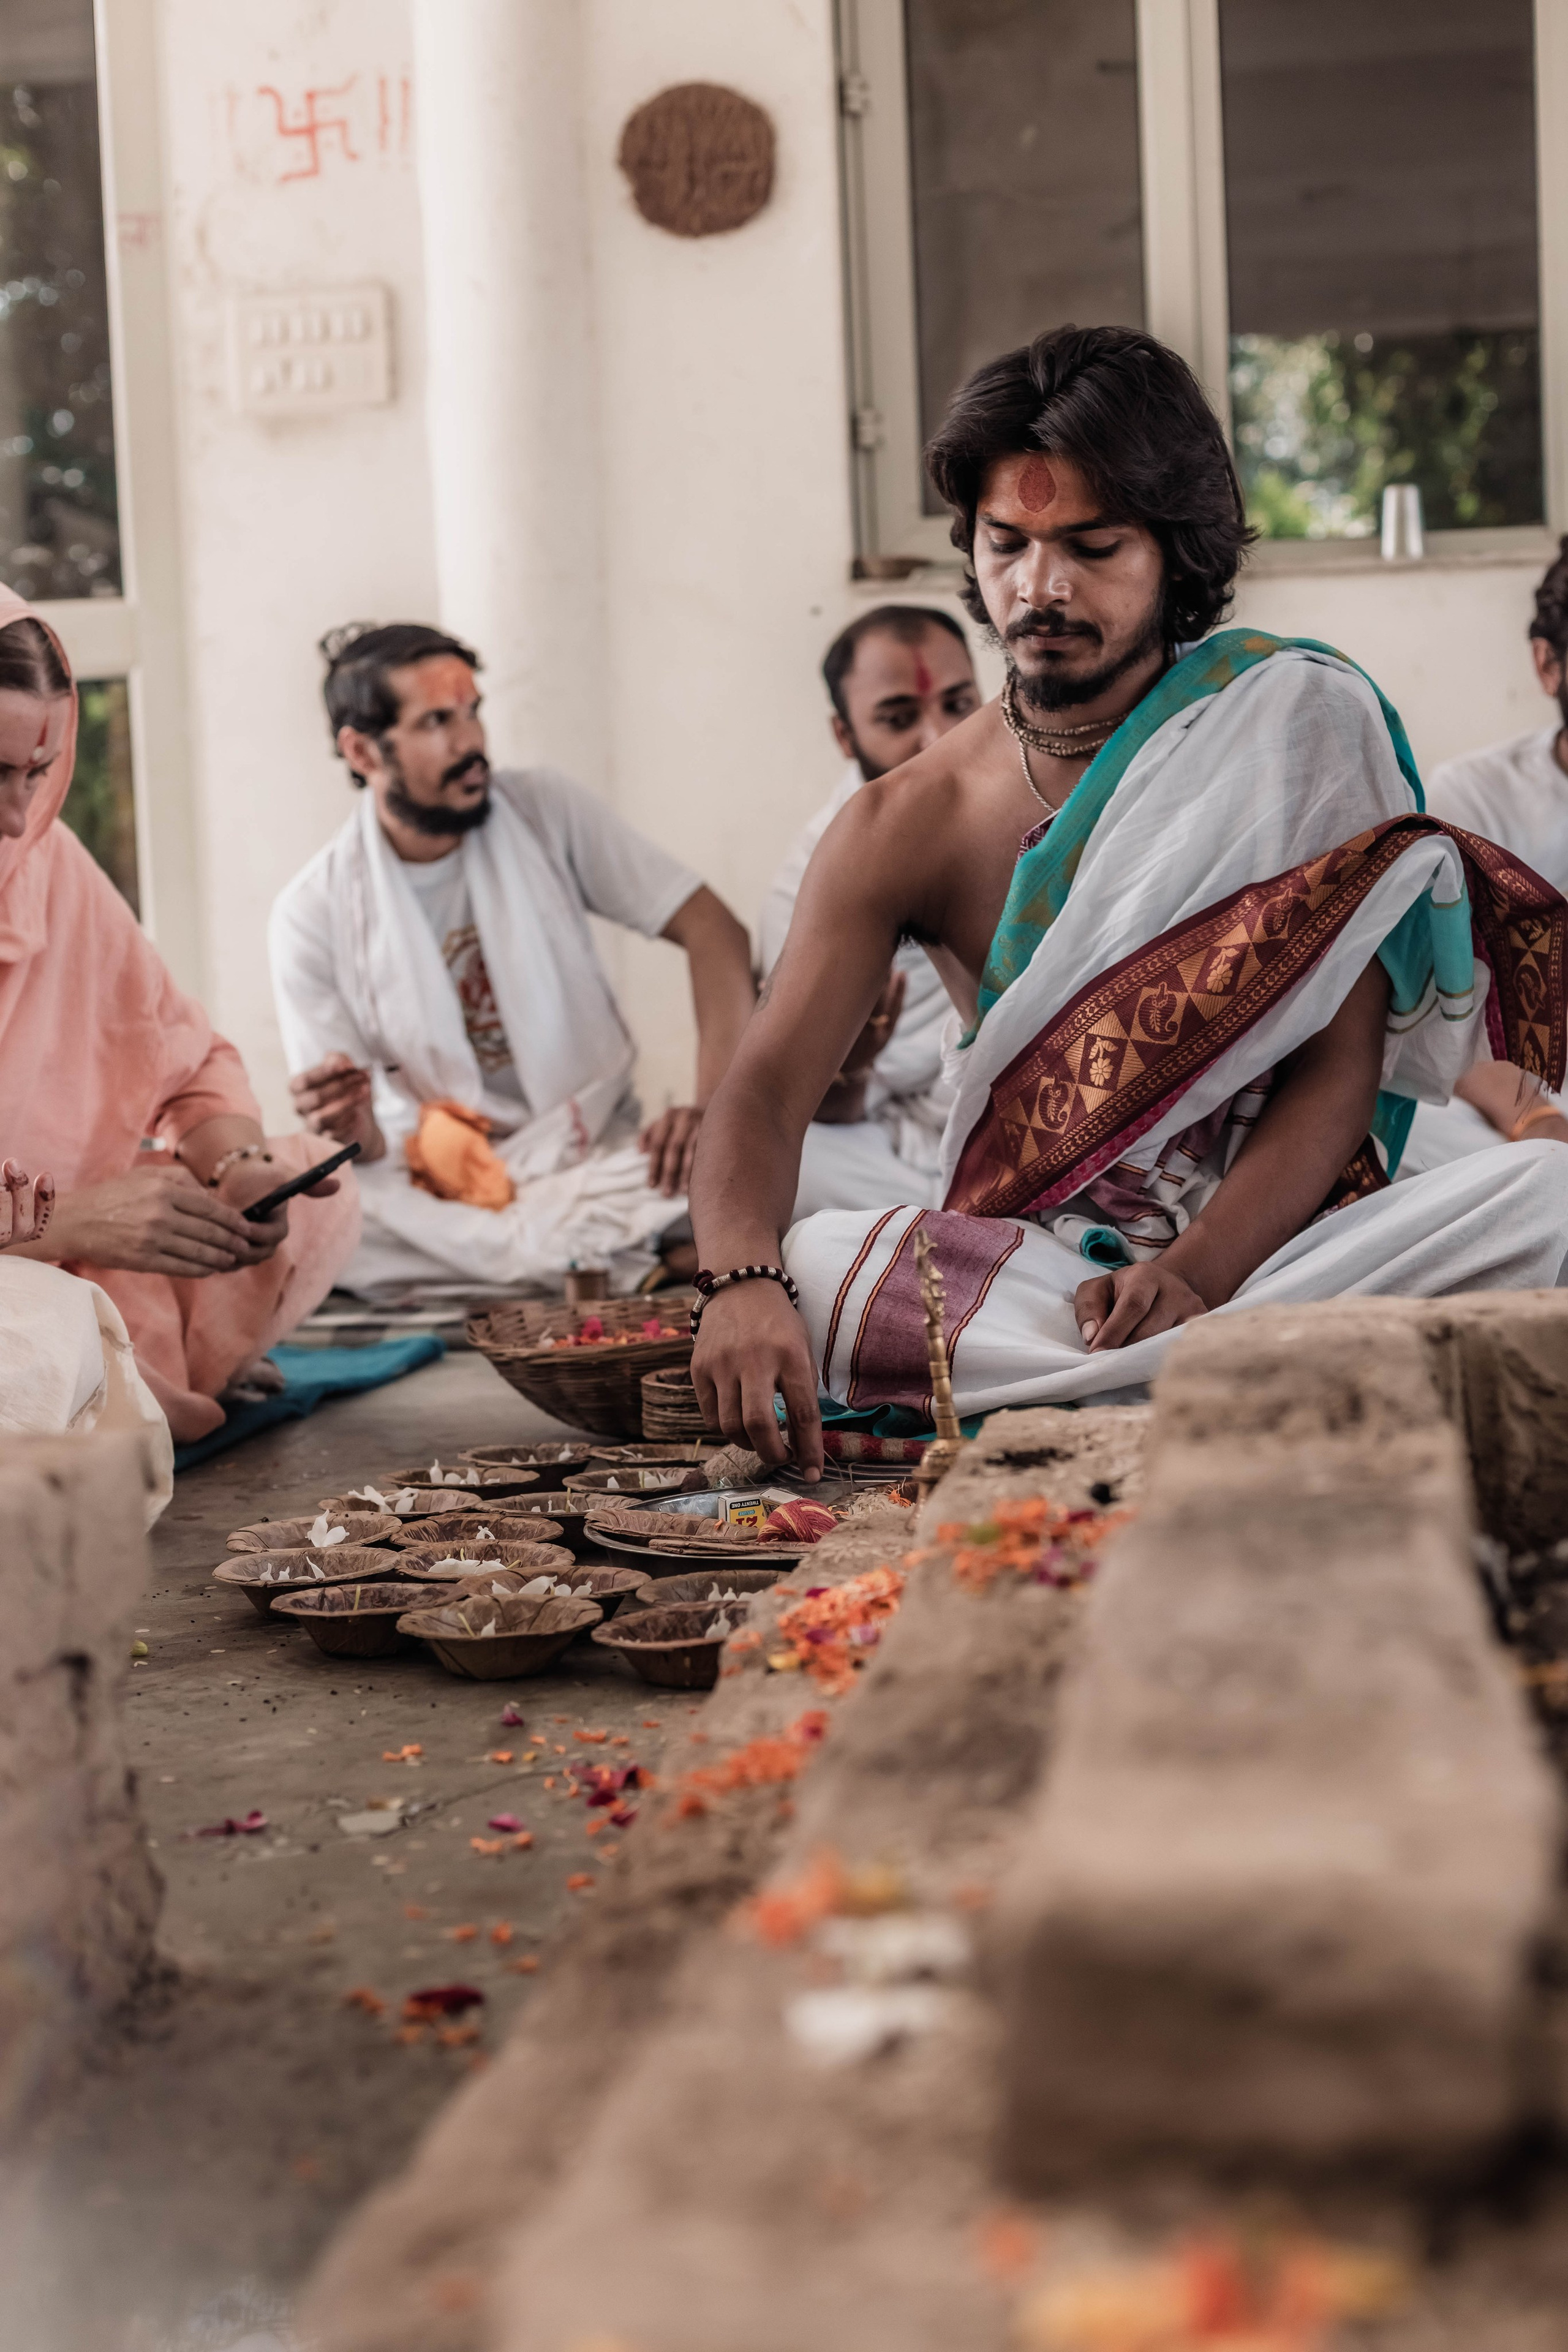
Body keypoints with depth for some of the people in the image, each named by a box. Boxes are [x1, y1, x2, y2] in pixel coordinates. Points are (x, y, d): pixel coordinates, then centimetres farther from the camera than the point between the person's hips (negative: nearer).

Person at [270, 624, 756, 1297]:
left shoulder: (543, 811, 0)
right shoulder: (314, 914, -4)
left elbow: (714, 931, -4)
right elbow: (356, 1135, -3)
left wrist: (715, 1105, -20)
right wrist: (361, 1134, -29)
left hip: (594, 1153, 0)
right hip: (432, 1181, 1)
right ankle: (641, 1263, -28)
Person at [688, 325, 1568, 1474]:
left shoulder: (1299, 722, 0)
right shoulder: (905, 827, 3)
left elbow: (1337, 1070, -6)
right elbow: (765, 1095, -7)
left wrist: (1197, 1272, -25)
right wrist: (742, 1283, -31)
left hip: (1273, 1241, -1)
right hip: (1012, 1266, 1)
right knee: (811, 1266, -30)